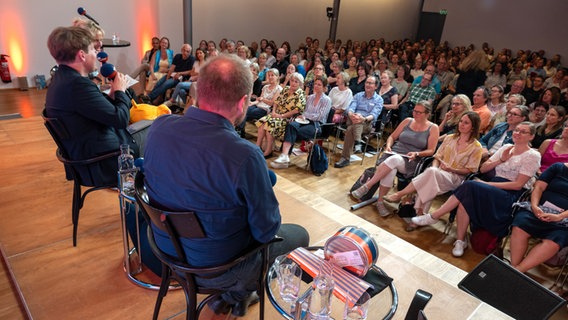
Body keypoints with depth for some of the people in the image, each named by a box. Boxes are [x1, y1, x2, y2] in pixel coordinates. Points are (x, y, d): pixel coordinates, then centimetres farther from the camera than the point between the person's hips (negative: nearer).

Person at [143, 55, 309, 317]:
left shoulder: (159, 127, -15)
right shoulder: (245, 156, -34)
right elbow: (267, 230, -20)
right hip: (216, 268, -6)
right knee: (300, 234, 17)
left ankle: (230, 293, 30)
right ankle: (234, 295, 25)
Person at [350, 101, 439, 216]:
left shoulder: (433, 128, 6)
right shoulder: (407, 121, 15)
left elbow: (431, 151, 3)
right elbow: (392, 136, 18)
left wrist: (417, 154, -15)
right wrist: (388, 145, -3)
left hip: (410, 161, -3)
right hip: (393, 153, 3)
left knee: (394, 160, -39)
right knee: (390, 171, -36)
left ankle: (366, 186, -31)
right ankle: (380, 202, -24)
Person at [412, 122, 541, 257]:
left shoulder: (533, 156, -2)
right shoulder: (506, 148, 17)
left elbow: (518, 185, -10)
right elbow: (483, 169, 13)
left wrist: (488, 184, -15)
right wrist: (500, 160, -4)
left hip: (511, 195, -5)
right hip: (493, 189, 5)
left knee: (469, 187, -31)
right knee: (465, 199, -29)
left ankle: (433, 216, -21)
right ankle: (460, 241, -22)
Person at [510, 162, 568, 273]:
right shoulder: (558, 167, 16)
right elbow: (539, 187, 7)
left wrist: (559, 217, -18)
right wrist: (534, 206, -11)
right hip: (539, 210, 1)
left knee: (553, 242, -33)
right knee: (519, 227, -30)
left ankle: (518, 270, -30)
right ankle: (513, 267, -26)